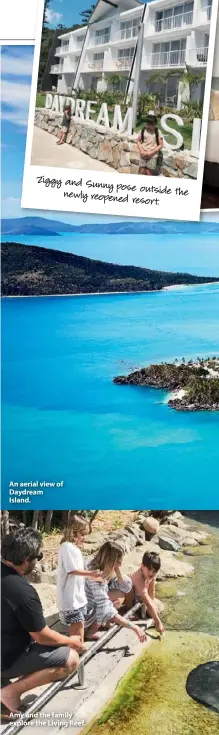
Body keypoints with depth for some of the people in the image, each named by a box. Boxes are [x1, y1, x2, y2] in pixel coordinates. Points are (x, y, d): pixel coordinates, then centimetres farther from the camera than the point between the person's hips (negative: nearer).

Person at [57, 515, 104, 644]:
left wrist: (92, 577, 8)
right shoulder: (67, 547, -17)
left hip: (78, 593, 10)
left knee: (79, 622, 16)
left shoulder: (76, 548, 13)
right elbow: (72, 570, -23)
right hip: (70, 595, -10)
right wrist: (91, 573, -21)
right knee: (77, 623, -5)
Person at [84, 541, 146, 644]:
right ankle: (91, 631, -7)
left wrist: (118, 571, -16)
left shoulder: (105, 569, -3)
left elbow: (127, 587, 2)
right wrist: (133, 626, -32)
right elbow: (106, 611, -33)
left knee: (121, 593, 1)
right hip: (83, 615, -8)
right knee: (119, 597, -15)